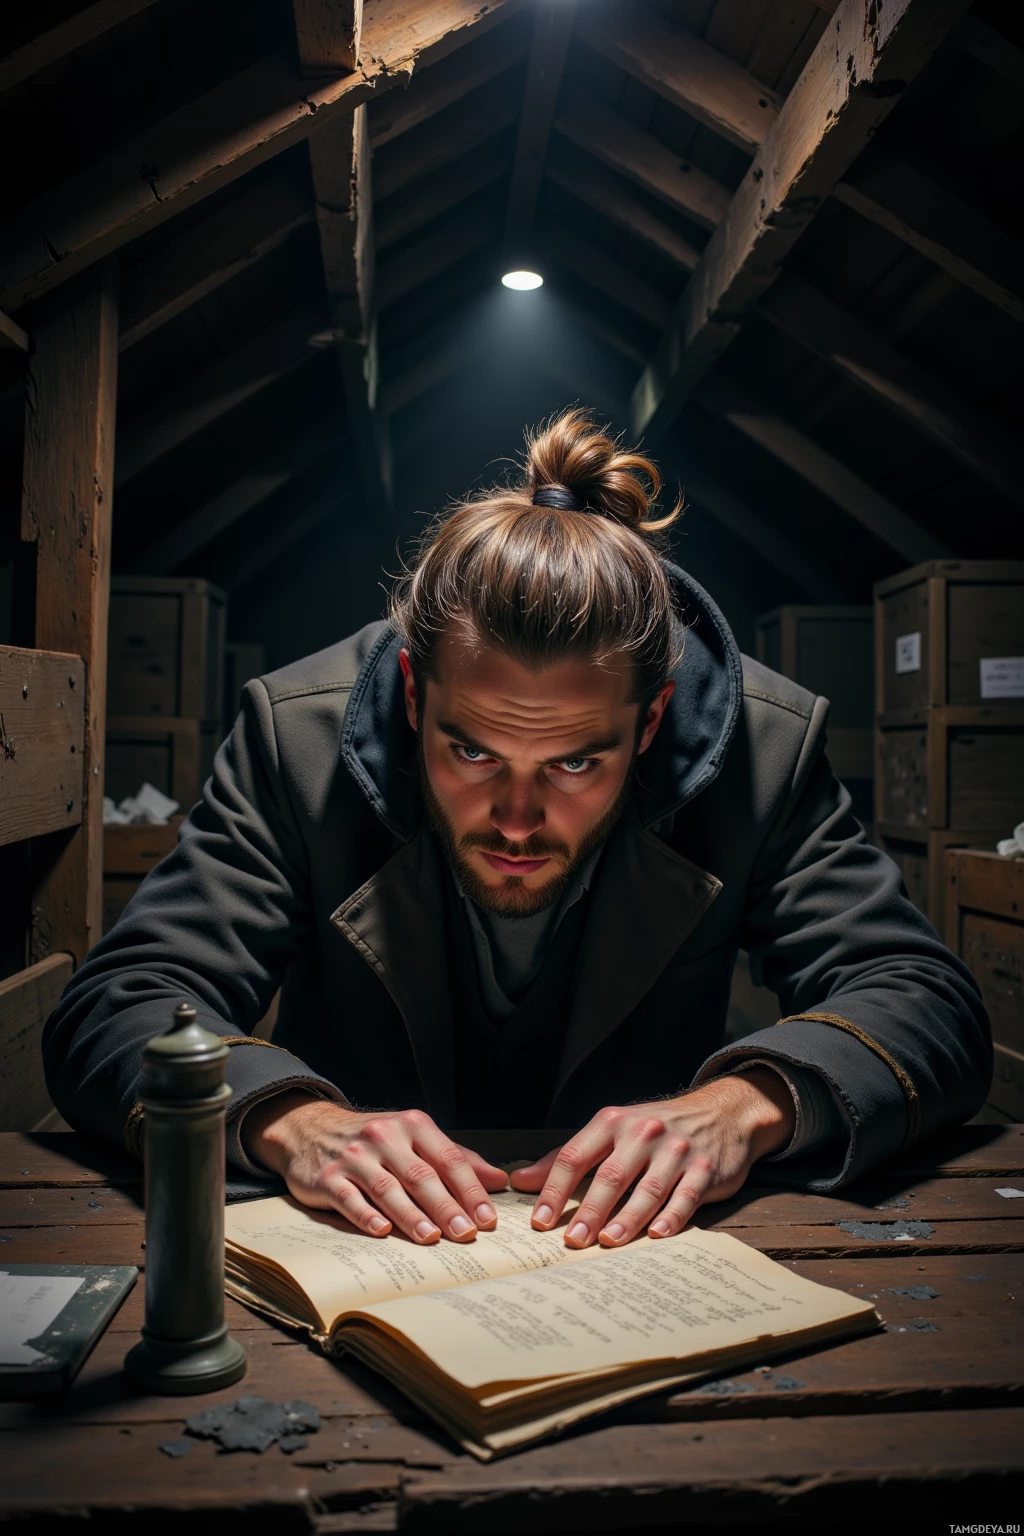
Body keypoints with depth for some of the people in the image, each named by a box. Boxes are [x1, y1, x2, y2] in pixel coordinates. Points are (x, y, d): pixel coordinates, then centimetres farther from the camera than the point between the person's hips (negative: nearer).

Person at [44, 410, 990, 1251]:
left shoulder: (767, 747, -12)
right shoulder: (296, 734, -13)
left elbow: (932, 1003, -10)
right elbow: (111, 1012, -12)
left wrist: (745, 1104, -28)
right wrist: (287, 1117, -31)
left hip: (641, 1254, 1)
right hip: (362, 1256, 0)